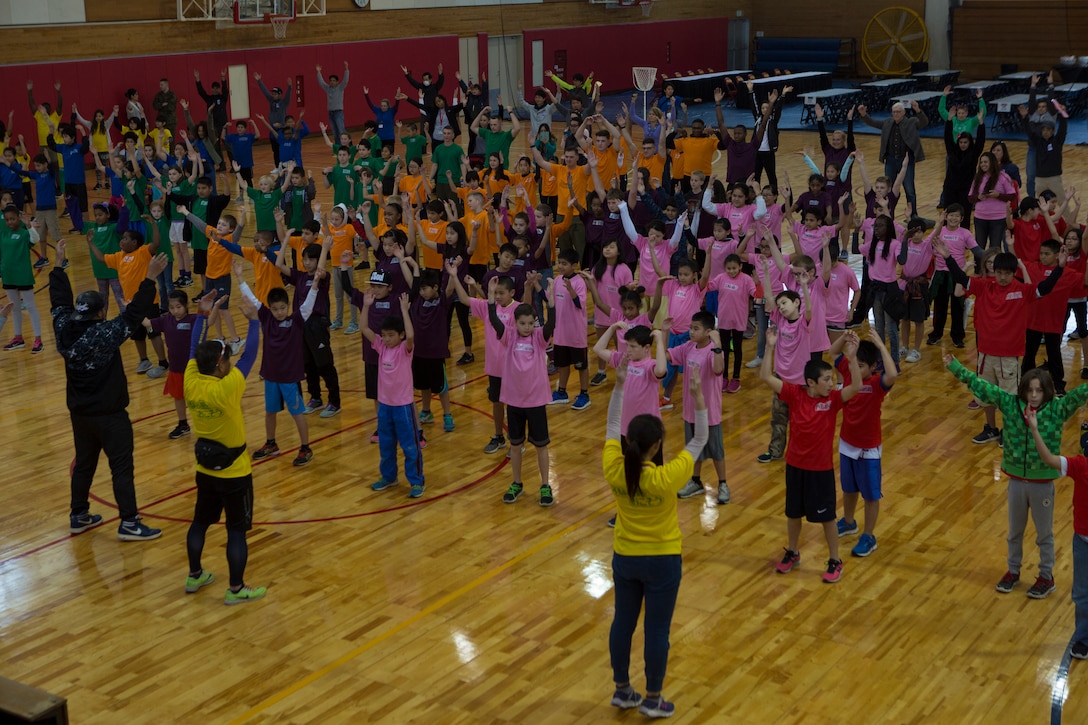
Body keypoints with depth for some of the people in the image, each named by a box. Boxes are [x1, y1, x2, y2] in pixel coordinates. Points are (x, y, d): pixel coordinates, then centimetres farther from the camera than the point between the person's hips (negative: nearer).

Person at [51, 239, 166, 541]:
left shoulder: (64, 331, -5)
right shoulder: (105, 334, -23)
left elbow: (60, 301, 9)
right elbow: (134, 313, -25)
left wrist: (59, 264, 18)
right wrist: (150, 278, -25)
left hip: (79, 413, 7)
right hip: (110, 414, -7)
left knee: (84, 464, 20)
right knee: (122, 468, -1)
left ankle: (79, 516, 29)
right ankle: (129, 523, 1)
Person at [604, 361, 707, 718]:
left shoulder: (614, 470, -18)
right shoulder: (665, 479, -28)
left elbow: (612, 427, -3)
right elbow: (699, 440, -17)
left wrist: (619, 384, -4)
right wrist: (698, 396, -18)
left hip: (624, 558, 4)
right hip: (662, 561, -4)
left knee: (623, 623, 19)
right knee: (657, 630, 11)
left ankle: (622, 691, 34)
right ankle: (652, 700, 25)